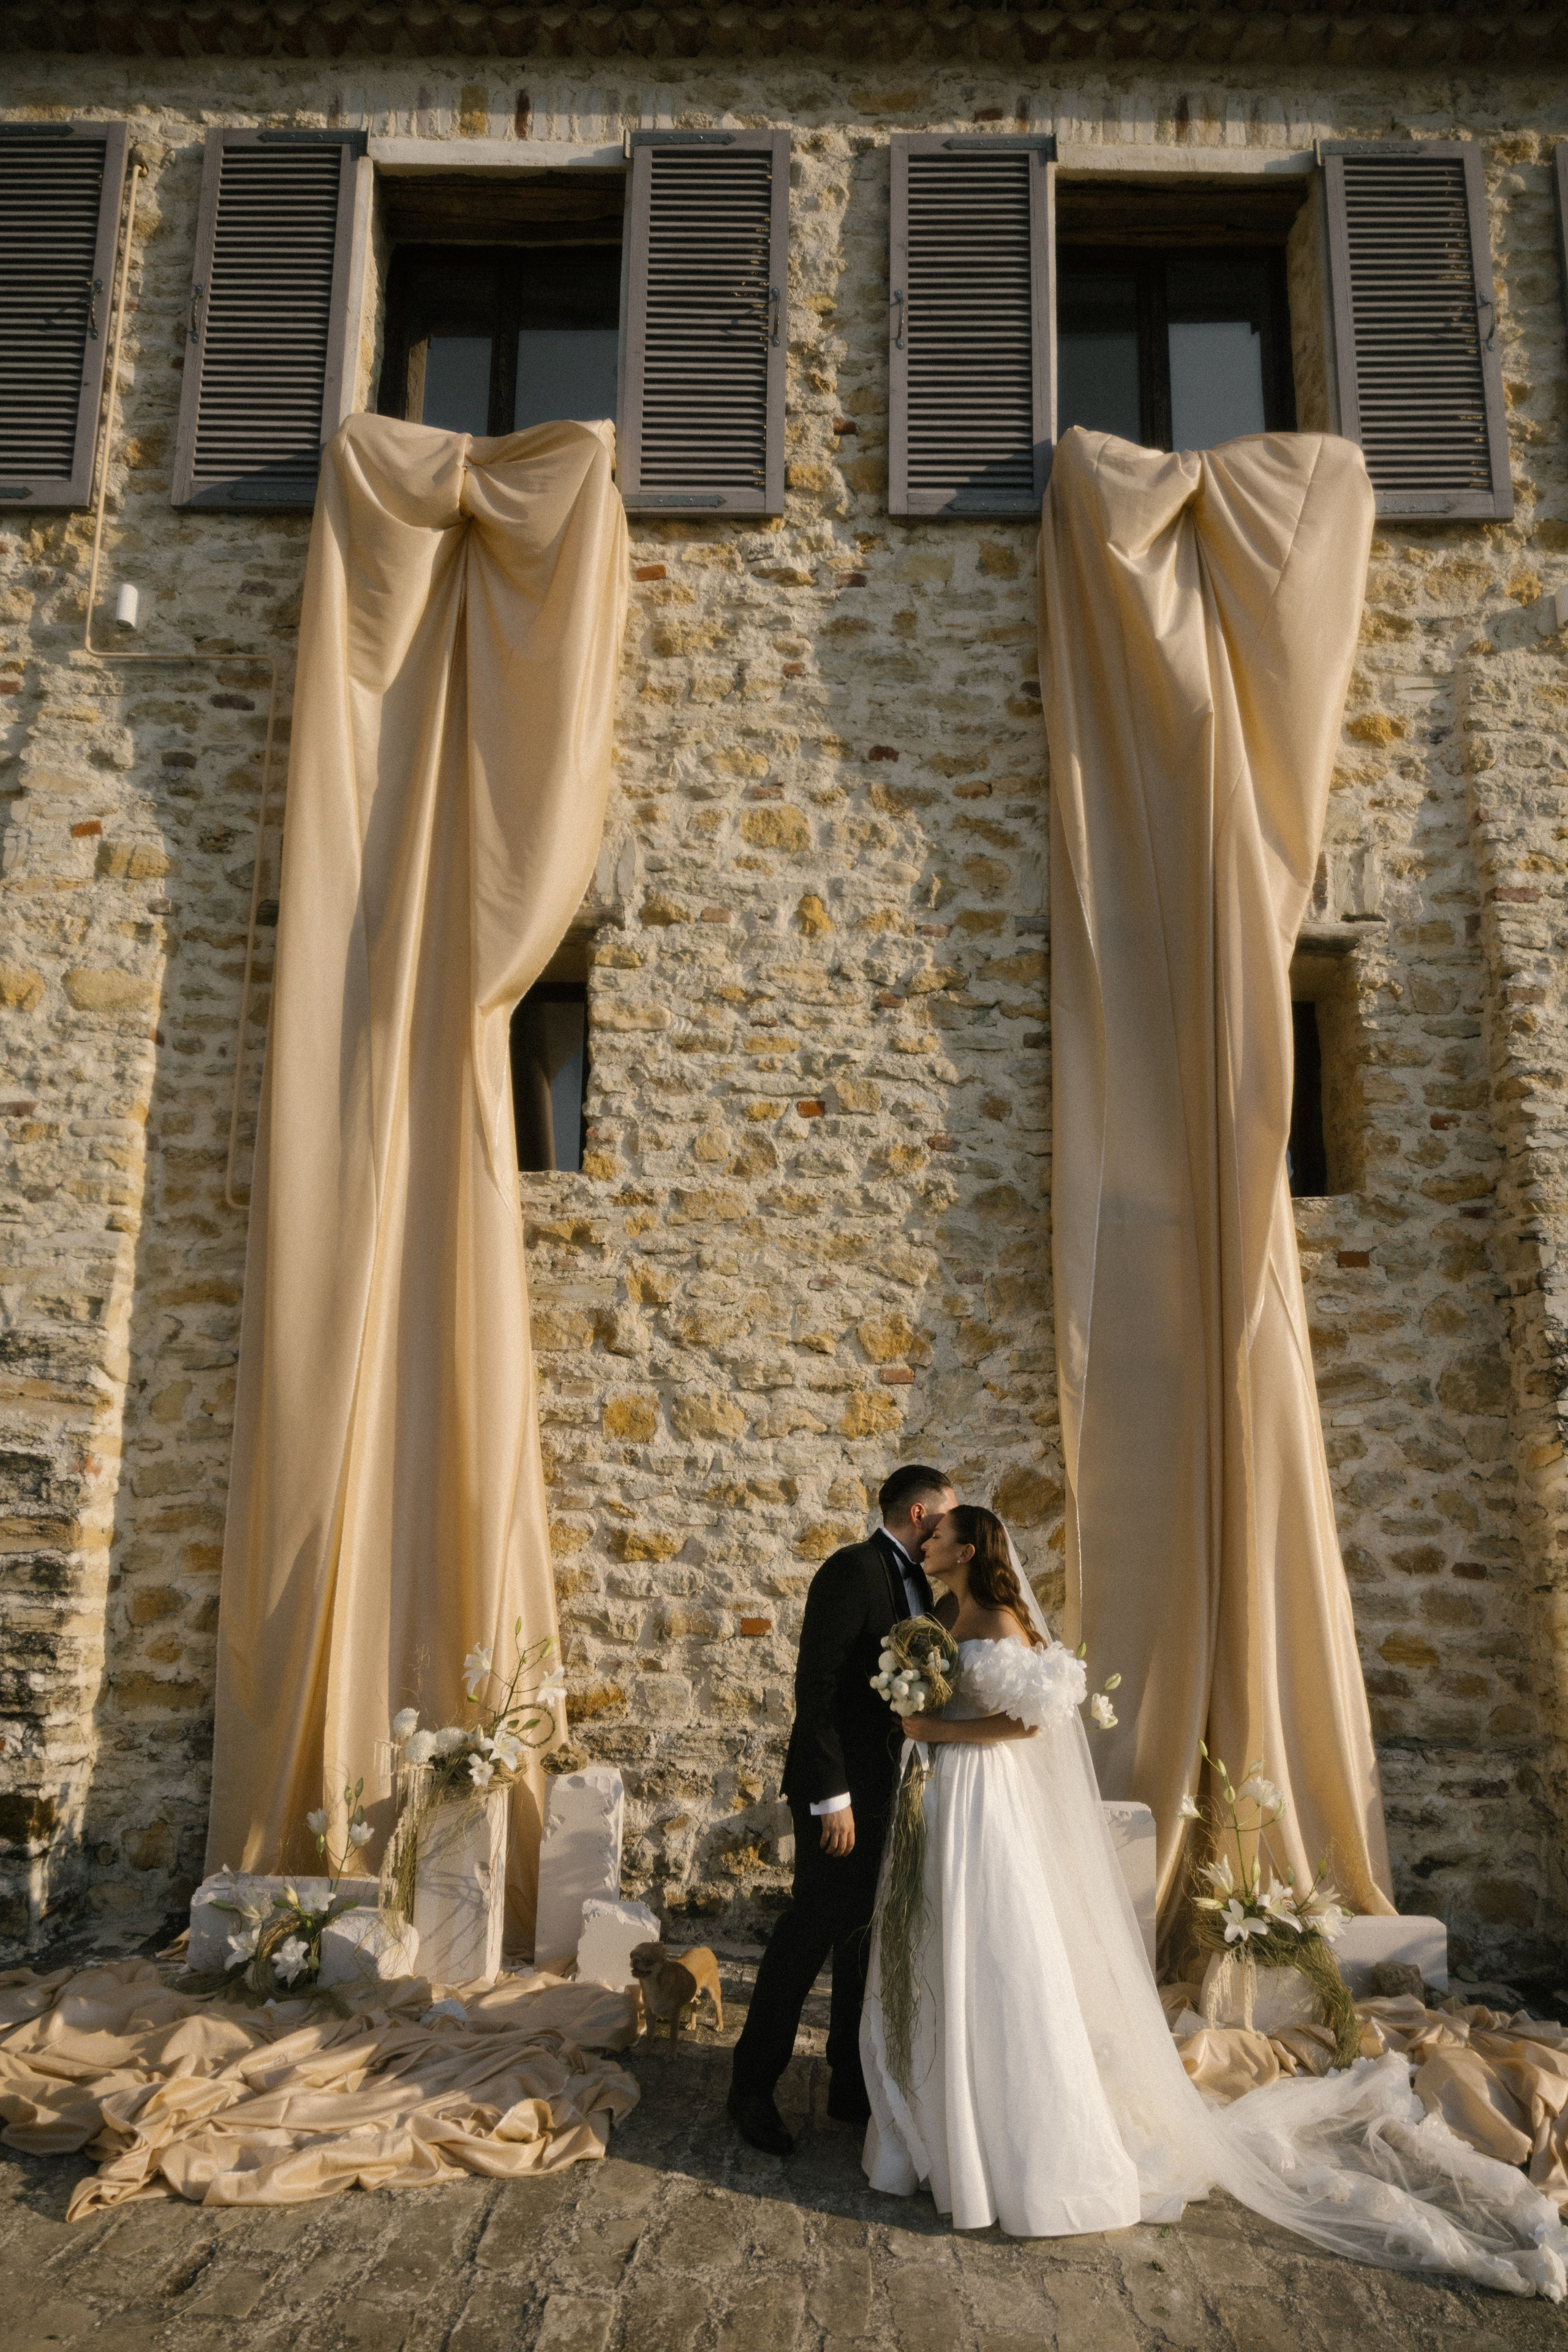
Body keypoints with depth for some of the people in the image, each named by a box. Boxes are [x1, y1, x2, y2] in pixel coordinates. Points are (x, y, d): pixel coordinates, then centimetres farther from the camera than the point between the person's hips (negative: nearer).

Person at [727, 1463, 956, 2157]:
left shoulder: (916, 1581, 9)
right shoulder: (852, 1569, -18)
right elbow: (816, 1687, -22)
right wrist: (832, 1797, -22)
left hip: (892, 1788, 9)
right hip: (844, 1789, -8)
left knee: (869, 1936, 17)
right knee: (811, 1932, 2)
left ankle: (853, 2086, 30)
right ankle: (753, 2087, 18)